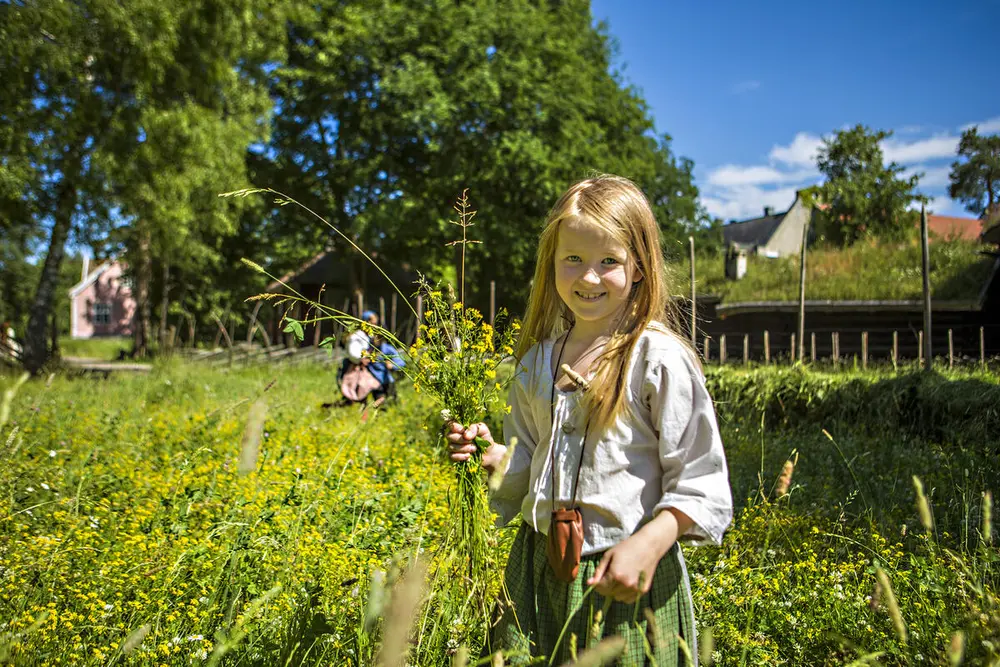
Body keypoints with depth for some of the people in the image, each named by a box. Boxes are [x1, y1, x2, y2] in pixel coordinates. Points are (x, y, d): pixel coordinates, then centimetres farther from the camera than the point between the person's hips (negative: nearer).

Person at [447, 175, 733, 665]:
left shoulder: (658, 359, -12)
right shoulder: (537, 360, 6)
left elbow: (701, 484, -11)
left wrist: (649, 543, -24)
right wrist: (490, 456, -2)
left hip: (625, 579, -5)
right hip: (539, 572, 5)